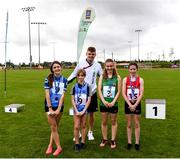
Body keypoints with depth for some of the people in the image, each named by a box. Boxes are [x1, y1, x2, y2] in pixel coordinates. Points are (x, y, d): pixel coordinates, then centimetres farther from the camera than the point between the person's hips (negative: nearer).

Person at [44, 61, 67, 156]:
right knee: (53, 127, 0)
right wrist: (50, 108, -13)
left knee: (55, 127, 11)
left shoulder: (64, 80, -1)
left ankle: (50, 146, 25)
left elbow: (62, 95, -6)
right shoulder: (48, 79, -7)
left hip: (59, 106, 2)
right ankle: (59, 147, 13)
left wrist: (58, 109, -11)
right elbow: (47, 94, -9)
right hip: (49, 106, -2)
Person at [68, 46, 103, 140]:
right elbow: (73, 75, 3)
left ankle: (90, 132, 28)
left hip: (92, 93, 1)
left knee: (91, 113, 10)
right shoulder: (80, 64, -2)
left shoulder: (97, 65, 3)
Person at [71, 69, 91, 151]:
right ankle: (77, 143, 15)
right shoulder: (74, 86, -2)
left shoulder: (87, 86, -4)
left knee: (83, 126, 10)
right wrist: (76, 111, -8)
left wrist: (83, 111, -10)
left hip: (84, 109, 0)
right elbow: (72, 99, -1)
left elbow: (89, 100, -5)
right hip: (76, 109, 0)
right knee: (76, 127, 0)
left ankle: (82, 142, 24)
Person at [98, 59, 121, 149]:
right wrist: (104, 101, -12)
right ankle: (104, 139, 27)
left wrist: (113, 102, -13)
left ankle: (113, 140, 24)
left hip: (113, 103, -1)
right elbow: (99, 90, -3)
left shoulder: (117, 77, -2)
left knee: (113, 122, 11)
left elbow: (118, 91, -4)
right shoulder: (102, 77, 1)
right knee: (104, 122, 12)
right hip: (103, 103, 2)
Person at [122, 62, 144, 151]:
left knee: (137, 124, 7)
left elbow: (141, 94, -8)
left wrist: (135, 105, -15)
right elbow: (123, 93, -7)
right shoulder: (125, 79, -2)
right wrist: (130, 104, -14)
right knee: (129, 124, 9)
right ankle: (129, 142, 19)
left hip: (137, 104, 0)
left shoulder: (140, 80, -3)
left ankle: (137, 143, 18)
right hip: (128, 104, 1)